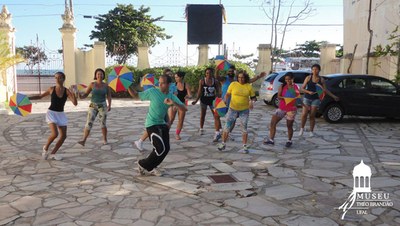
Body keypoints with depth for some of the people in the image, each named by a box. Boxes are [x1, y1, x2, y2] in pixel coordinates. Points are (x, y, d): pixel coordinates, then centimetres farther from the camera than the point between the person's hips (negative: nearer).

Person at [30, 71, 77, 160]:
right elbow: (40, 96, 10)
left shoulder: (67, 91, -4)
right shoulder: (51, 89, -4)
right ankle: (45, 148, 9)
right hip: (51, 113, -3)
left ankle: (52, 154, 16)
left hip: (61, 114, 3)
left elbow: (75, 103, -12)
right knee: (55, 133, -21)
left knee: (63, 136, -1)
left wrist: (73, 94, -28)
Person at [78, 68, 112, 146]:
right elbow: (85, 95, -1)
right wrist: (80, 96, -24)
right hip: (93, 106, 0)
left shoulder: (106, 85, 1)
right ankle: (83, 141, -17)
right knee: (88, 123, -12)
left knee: (103, 124, 1)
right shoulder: (92, 84, -1)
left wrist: (109, 105, -16)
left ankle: (105, 140, 20)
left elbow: (109, 97, 0)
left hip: (102, 106, 0)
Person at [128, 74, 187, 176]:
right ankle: (143, 164, 8)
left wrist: (173, 103, -27)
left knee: (166, 149, 5)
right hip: (152, 124, -6)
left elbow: (184, 109, -10)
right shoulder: (152, 92, -9)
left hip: (162, 124, 6)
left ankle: (150, 168, 25)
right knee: (161, 149, -14)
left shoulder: (172, 97, 1)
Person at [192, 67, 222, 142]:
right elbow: (199, 91, -7)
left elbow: (218, 92, 1)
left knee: (216, 116, -8)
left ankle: (217, 133, -8)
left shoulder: (215, 82, -5)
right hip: (204, 100, 0)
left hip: (212, 100, 0)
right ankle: (201, 129, 36)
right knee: (202, 115, 16)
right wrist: (196, 100, -15)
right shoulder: (202, 81, -9)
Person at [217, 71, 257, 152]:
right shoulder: (233, 84, -3)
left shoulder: (249, 86, -1)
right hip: (233, 109, 0)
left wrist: (251, 101, -17)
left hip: (244, 110, 0)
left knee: (244, 127, 6)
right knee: (227, 126, 1)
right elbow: (228, 94, 3)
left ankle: (245, 146, 16)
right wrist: (225, 100, -16)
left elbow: (253, 97, 4)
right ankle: (223, 143, 13)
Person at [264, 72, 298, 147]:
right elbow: (278, 96, -6)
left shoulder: (296, 87, 0)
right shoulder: (282, 86, 2)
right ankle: (271, 139, 1)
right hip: (281, 108, 2)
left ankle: (289, 141, 26)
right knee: (273, 123, -6)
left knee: (289, 126, 6)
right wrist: (284, 98, -24)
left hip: (291, 109, -2)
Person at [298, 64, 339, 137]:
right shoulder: (308, 78, -2)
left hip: (316, 99, 1)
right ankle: (302, 128, 11)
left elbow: (325, 90, 13)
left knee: (312, 116, 1)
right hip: (307, 98, -1)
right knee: (304, 114, -11)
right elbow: (302, 89, -4)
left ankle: (311, 131, 15)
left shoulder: (321, 79, 3)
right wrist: (308, 92, -20)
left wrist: (333, 96, 13)